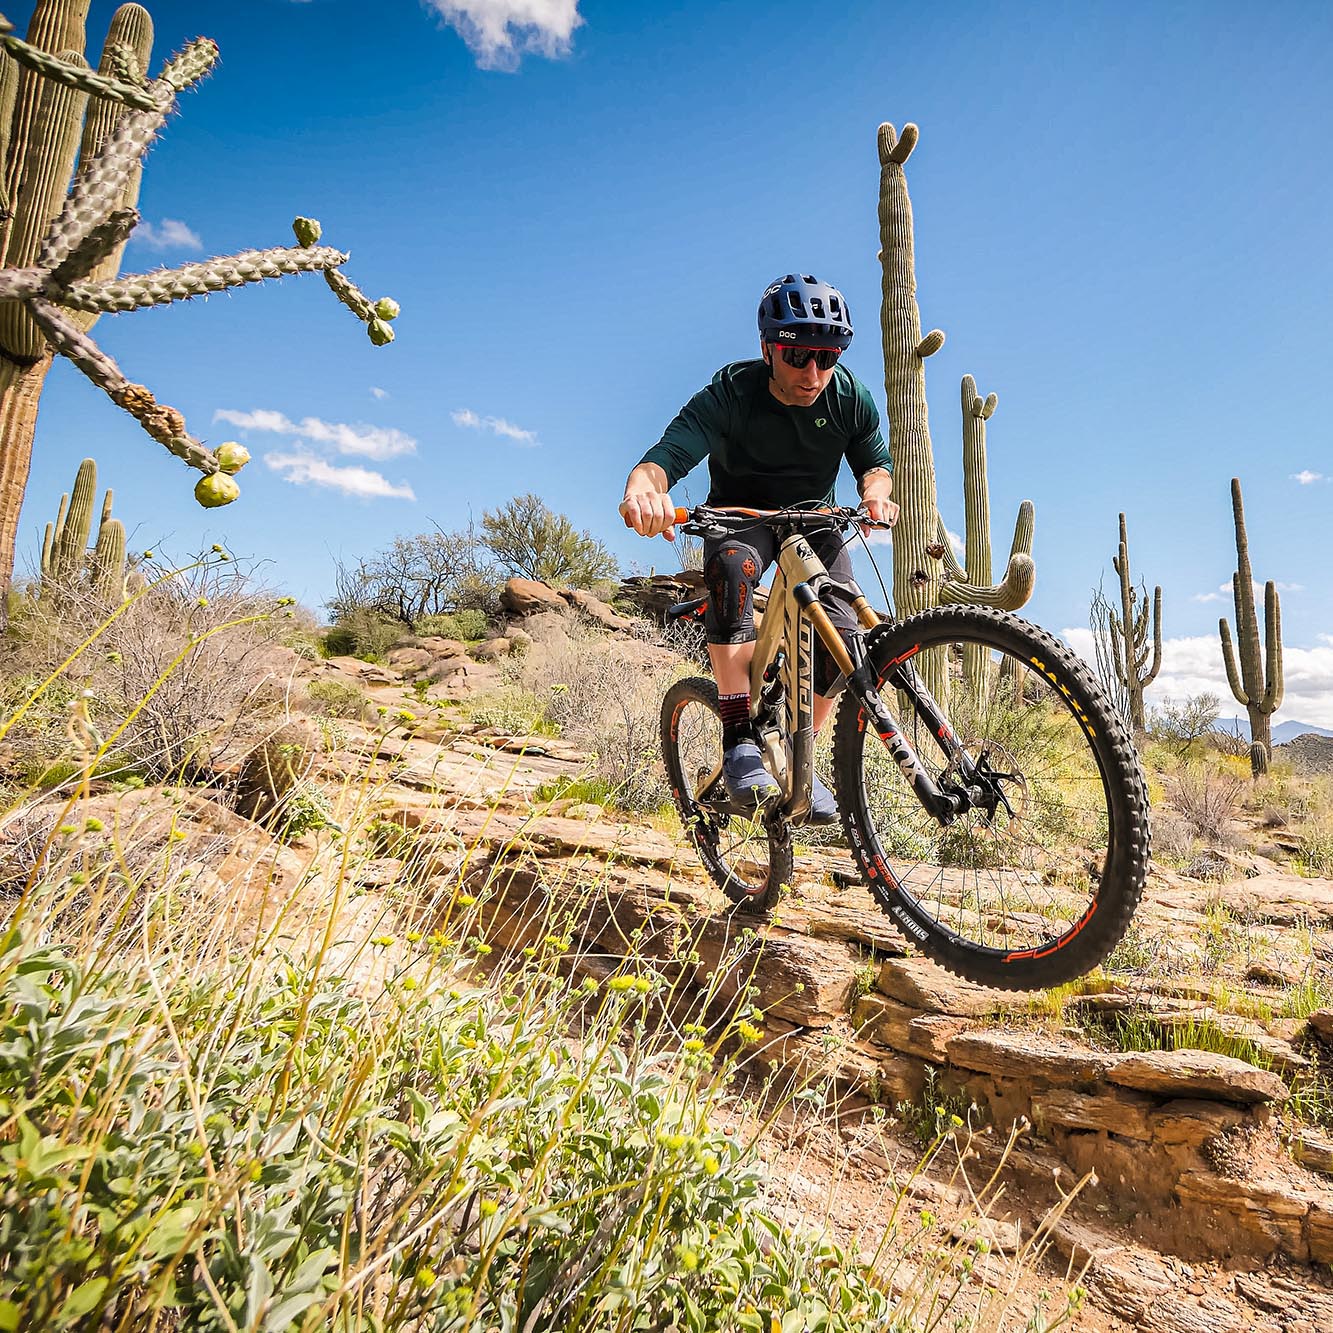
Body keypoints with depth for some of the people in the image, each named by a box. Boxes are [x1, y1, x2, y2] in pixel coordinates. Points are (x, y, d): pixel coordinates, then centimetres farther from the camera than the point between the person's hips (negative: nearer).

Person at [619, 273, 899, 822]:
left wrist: (876, 493, -29)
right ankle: (739, 738, -36)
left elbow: (875, 462, -4)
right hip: (741, 514, -3)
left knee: (841, 635, -16)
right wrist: (643, 487, -60)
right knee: (731, 566, -39)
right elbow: (669, 453, -36)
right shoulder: (731, 392, -25)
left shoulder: (850, 396, -14)